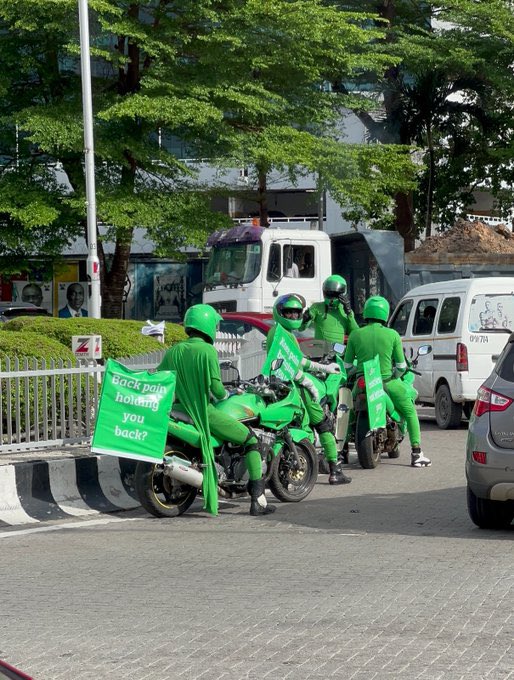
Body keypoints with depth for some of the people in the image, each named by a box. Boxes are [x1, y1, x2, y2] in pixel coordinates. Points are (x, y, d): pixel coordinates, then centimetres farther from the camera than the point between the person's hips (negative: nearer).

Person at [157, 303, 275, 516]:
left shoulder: (173, 351, 6)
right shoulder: (207, 350, -12)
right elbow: (216, 387, -16)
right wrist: (225, 395, 6)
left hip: (181, 410, 7)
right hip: (205, 411, -7)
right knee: (251, 440, 3)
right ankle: (258, 500, -5)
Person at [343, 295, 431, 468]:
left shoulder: (356, 335, -2)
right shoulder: (392, 335, -5)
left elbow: (347, 365, 3)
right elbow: (401, 366, -3)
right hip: (387, 383, -2)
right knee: (410, 413, 15)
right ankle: (416, 454, 7)